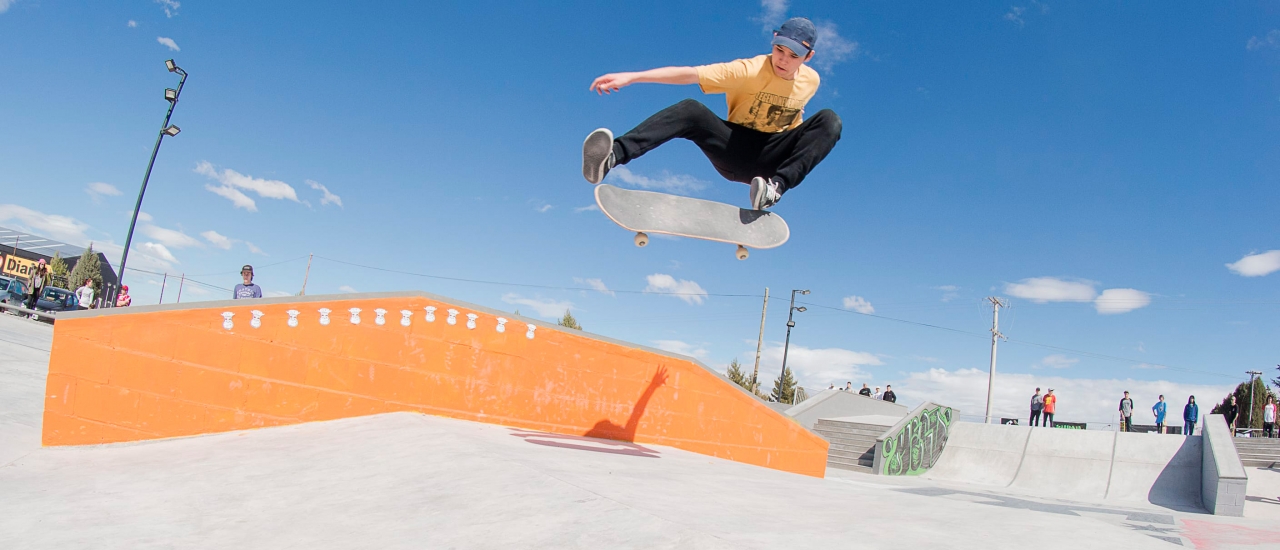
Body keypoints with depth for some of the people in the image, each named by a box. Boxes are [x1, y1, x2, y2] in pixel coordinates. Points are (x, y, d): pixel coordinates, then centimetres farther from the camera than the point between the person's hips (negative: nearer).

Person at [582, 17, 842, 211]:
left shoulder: (811, 81, 0)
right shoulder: (749, 70, -15)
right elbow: (689, 73, -27)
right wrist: (632, 76, -36)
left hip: (771, 160, 3)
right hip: (733, 149, -3)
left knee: (830, 120, -20)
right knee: (690, 110, -31)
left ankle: (777, 186, -39)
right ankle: (613, 156, -51)